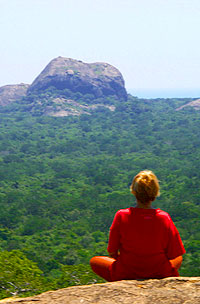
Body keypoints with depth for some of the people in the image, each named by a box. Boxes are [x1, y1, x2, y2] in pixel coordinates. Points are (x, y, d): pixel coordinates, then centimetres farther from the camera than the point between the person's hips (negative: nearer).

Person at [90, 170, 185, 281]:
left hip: (126, 274, -1)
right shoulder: (164, 218, -15)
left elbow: (112, 253, -6)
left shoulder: (122, 216, -16)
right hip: (160, 275, 2)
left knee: (94, 261, 25)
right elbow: (177, 258, -9)